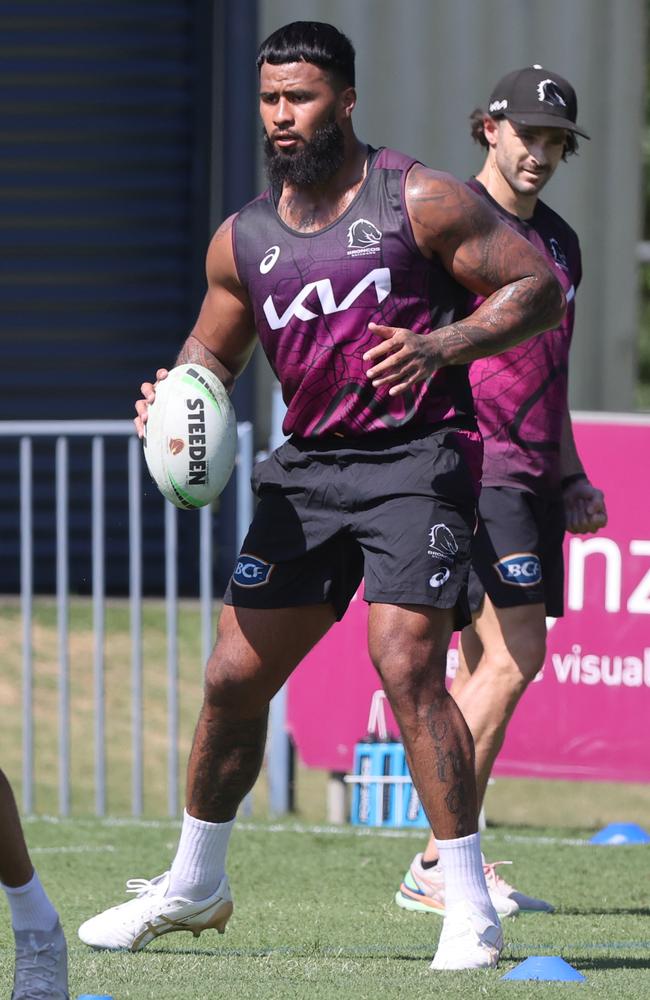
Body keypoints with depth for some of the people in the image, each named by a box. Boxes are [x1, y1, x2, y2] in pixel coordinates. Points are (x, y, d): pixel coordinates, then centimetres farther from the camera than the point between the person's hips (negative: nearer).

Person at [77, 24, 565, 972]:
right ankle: (194, 885, 25)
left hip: (418, 459, -5)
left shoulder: (417, 201, -6)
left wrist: (438, 346, -20)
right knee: (235, 675, 5)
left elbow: (539, 288, -5)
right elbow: (212, 349, 24)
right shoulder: (244, 240, 10)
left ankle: (470, 905, -14)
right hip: (308, 468, 6)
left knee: (405, 664, -20)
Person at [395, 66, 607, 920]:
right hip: (472, 464, -8)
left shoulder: (558, 240, 19)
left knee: (490, 664, 6)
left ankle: (442, 866, 7)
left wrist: (570, 473, 24)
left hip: (533, 473, 8)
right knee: (513, 656, -16)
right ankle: (440, 865, -15)